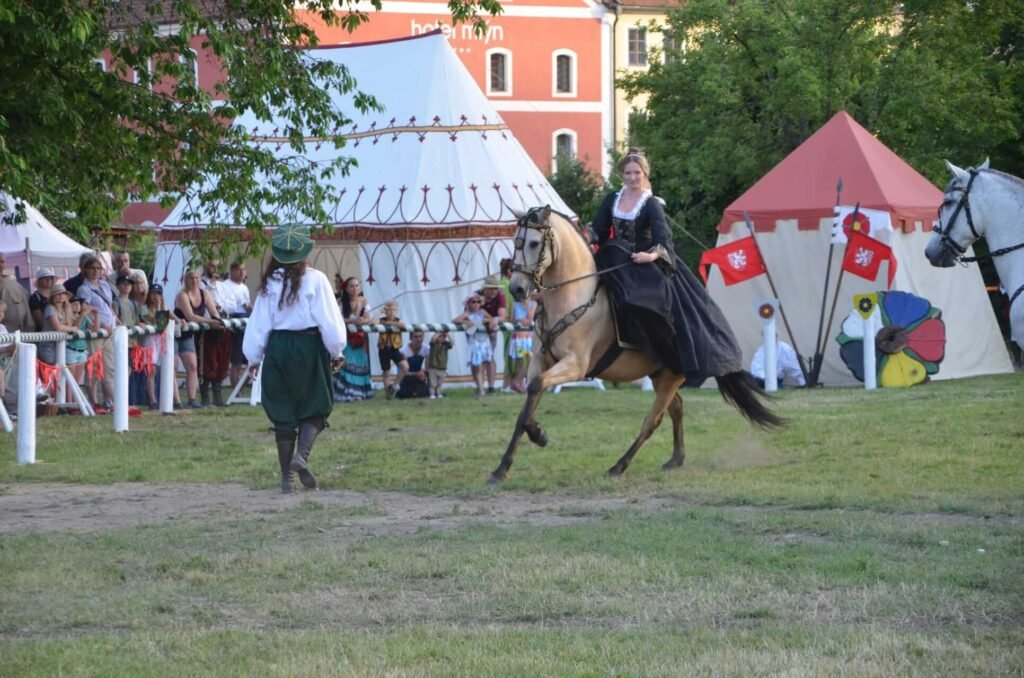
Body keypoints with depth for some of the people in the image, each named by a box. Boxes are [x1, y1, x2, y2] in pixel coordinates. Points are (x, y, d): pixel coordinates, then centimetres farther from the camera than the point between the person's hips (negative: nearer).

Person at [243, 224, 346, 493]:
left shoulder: (269, 283, 2)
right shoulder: (314, 280, -7)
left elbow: (258, 322, 5)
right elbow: (329, 319, -6)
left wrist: (254, 357, 14)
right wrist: (335, 351, 7)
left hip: (277, 348, 3)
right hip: (308, 346, -3)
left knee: (282, 412, 8)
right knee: (315, 408, 7)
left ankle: (286, 475, 7)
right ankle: (301, 454, -19)